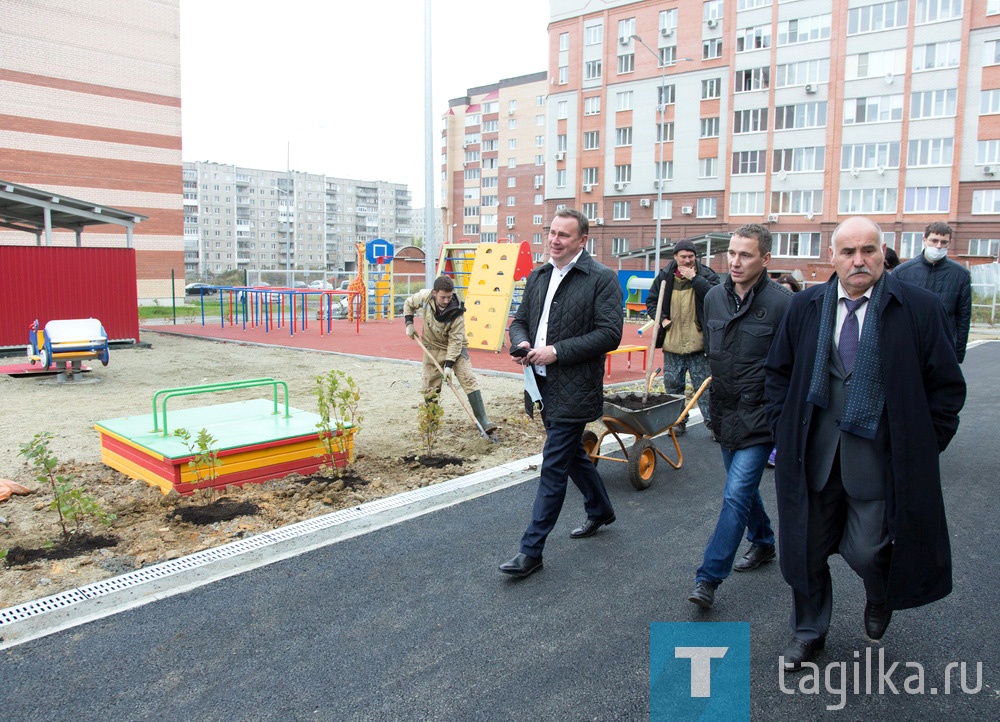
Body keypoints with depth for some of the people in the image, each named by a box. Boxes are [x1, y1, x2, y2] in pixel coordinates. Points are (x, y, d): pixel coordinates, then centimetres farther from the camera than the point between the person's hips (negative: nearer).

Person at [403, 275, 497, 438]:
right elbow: (409, 304, 5)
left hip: (456, 348, -3)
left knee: (469, 380, -17)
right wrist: (409, 324, -7)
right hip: (433, 348, 3)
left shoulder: (457, 312, -27)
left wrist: (449, 365, -28)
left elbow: (455, 341, -24)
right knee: (430, 389, 4)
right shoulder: (425, 296, -18)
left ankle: (483, 422, -17)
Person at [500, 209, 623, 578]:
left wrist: (557, 351, -21)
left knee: (553, 467, -4)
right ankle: (600, 510, 46)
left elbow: (609, 334, -17)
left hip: (574, 390, -8)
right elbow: (520, 321, 18)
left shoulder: (602, 279, -10)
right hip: (543, 386, 8)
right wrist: (521, 343, -6)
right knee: (572, 454, 23)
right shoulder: (538, 277, 11)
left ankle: (531, 550, 4)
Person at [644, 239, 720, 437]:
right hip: (672, 344, 3)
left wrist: (694, 278, -21)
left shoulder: (706, 275, -3)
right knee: (672, 386, 11)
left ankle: (713, 423, 12)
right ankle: (678, 422, 25)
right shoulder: (664, 276, 4)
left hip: (699, 344, -3)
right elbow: (651, 301, 12)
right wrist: (662, 319, -3)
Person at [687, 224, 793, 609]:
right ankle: (763, 543, 45)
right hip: (726, 416, 7)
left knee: (737, 495, -8)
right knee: (744, 487, 21)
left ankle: (709, 578, -1)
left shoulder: (782, 302, -15)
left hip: (760, 418, -6)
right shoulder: (714, 297, 4)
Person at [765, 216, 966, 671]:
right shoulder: (805, 307, 3)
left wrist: (924, 445, -3)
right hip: (813, 456, 3)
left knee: (866, 550, 2)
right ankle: (809, 631, 35)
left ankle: (881, 596, 40)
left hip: (879, 457, -2)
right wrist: (785, 427, 4)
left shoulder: (919, 308, -5)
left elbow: (946, 385, 0)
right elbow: (779, 372, 12)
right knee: (807, 547, 12)